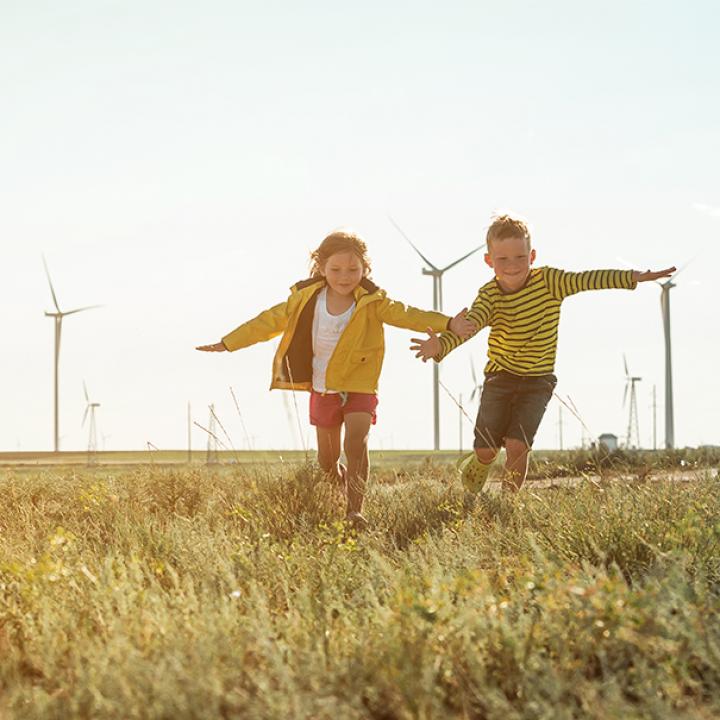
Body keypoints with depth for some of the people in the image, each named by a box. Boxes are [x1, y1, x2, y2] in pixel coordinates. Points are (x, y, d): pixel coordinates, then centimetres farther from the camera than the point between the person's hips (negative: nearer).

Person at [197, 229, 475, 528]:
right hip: (322, 388, 3)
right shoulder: (305, 299, -7)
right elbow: (269, 322, 2)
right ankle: (343, 497, 38)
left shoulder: (372, 302, -14)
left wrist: (448, 324, -39)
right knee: (326, 460, 11)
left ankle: (355, 509, -21)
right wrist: (227, 344, 6)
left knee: (355, 442, -24)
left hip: (359, 387, -3)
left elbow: (407, 315, -24)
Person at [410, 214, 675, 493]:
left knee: (517, 445, -16)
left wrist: (634, 277, -33)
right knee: (486, 450, 6)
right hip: (499, 377, 1)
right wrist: (440, 346, -47)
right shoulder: (489, 295, -12)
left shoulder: (548, 281, -12)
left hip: (537, 381, -1)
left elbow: (587, 279, -21)